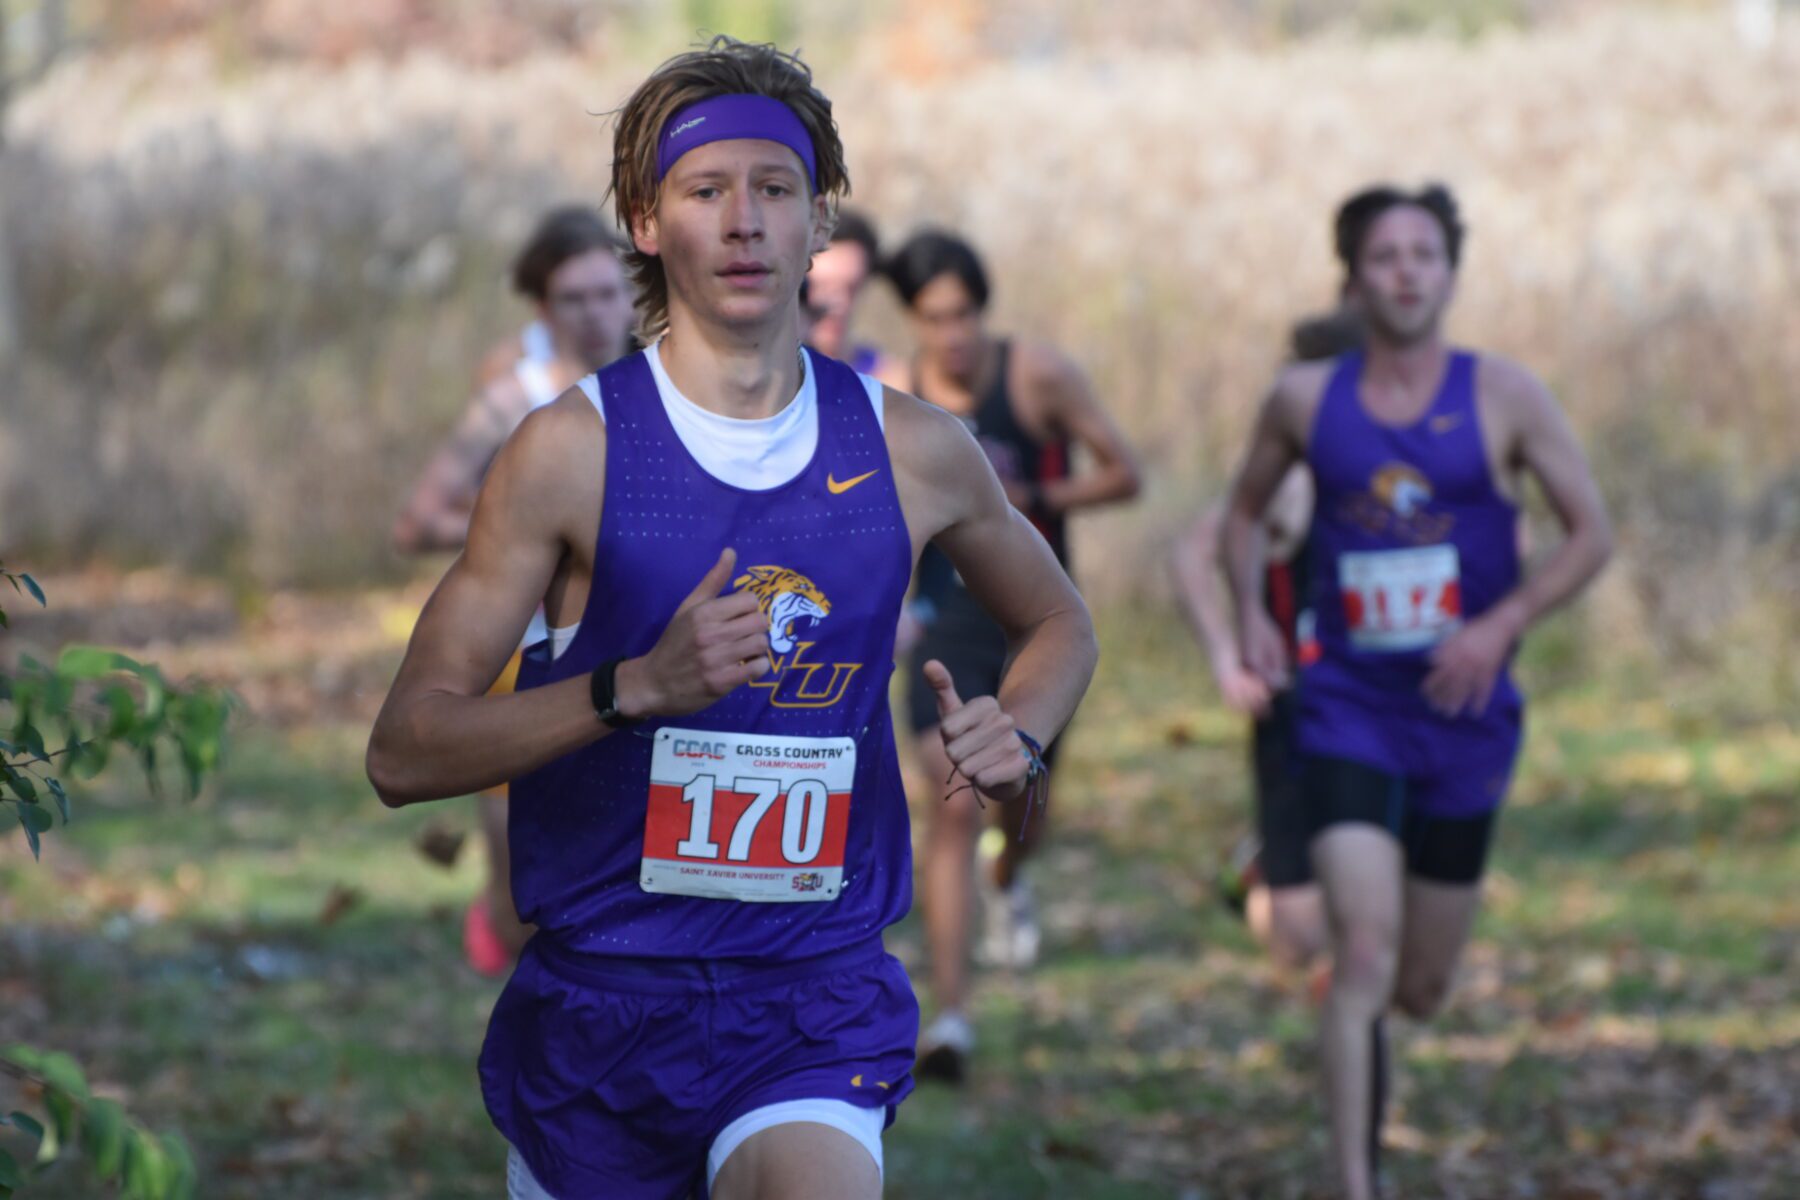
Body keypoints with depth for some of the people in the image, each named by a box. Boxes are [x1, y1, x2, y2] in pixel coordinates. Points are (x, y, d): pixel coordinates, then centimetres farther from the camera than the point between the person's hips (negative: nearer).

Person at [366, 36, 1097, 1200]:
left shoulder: (912, 449, 3)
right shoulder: (573, 448, -5)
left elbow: (1060, 625, 24)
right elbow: (403, 752, -10)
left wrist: (1018, 740, 2)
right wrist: (640, 685, -22)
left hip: (816, 1004, 0)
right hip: (602, 986, 0)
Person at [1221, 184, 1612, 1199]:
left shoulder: (1504, 397, -4)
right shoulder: (1306, 400, 0)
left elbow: (1592, 533, -1)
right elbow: (1246, 512, 18)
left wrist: (1504, 623, -15)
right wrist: (1250, 611, 0)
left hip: (1463, 716, 1)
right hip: (1347, 710, -1)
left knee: (1422, 989, 12)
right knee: (1364, 954, -19)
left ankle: (1366, 1045, 49)